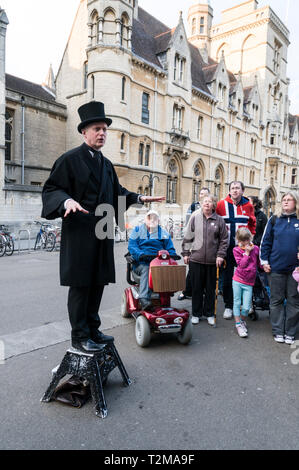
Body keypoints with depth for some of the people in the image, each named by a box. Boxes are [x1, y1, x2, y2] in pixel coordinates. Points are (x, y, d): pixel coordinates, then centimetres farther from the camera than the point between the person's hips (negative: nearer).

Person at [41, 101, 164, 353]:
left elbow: (116, 191, 28)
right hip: (80, 232, -7)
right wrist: (66, 201, -28)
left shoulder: (106, 164, 18)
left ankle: (92, 329, 27)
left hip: (102, 232, 8)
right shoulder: (70, 159, -4)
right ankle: (80, 336, 14)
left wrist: (139, 198, 18)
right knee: (80, 283, 0)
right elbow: (51, 189, -8)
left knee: (98, 282, 13)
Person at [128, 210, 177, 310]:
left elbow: (170, 248, 17)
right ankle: (144, 299, -47)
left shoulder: (163, 233, 21)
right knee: (146, 269, -36)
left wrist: (171, 256, -7)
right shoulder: (137, 230, 15)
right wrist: (141, 255, -19)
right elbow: (132, 246, 1)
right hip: (141, 263, -2)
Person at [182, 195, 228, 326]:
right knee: (196, 288, 8)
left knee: (210, 289, 10)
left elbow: (224, 240, 4)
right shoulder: (195, 218, 2)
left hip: (212, 261, 0)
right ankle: (196, 314, 22)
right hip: (195, 259, 0)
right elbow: (188, 237, 6)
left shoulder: (219, 220, 2)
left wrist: (220, 255, -3)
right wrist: (185, 253, 4)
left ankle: (209, 314, 25)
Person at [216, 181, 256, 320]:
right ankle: (228, 306, 17)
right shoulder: (221, 204, -2)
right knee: (227, 278, 5)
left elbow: (252, 224, 15)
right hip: (227, 247, -1)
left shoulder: (248, 205, 3)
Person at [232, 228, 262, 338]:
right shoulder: (236, 250, -2)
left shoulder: (256, 248, 4)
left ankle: (242, 321, 28)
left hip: (249, 283, 1)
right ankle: (238, 325, 19)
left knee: (246, 307, 0)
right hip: (237, 281, -1)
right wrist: (247, 252, -11)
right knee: (237, 303, 5)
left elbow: (259, 263, 13)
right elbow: (241, 264, -12)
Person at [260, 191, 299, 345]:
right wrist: (264, 261, -1)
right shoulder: (274, 220, 3)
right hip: (276, 268, 0)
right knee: (276, 300, 9)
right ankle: (278, 331, 22)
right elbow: (266, 241, 5)